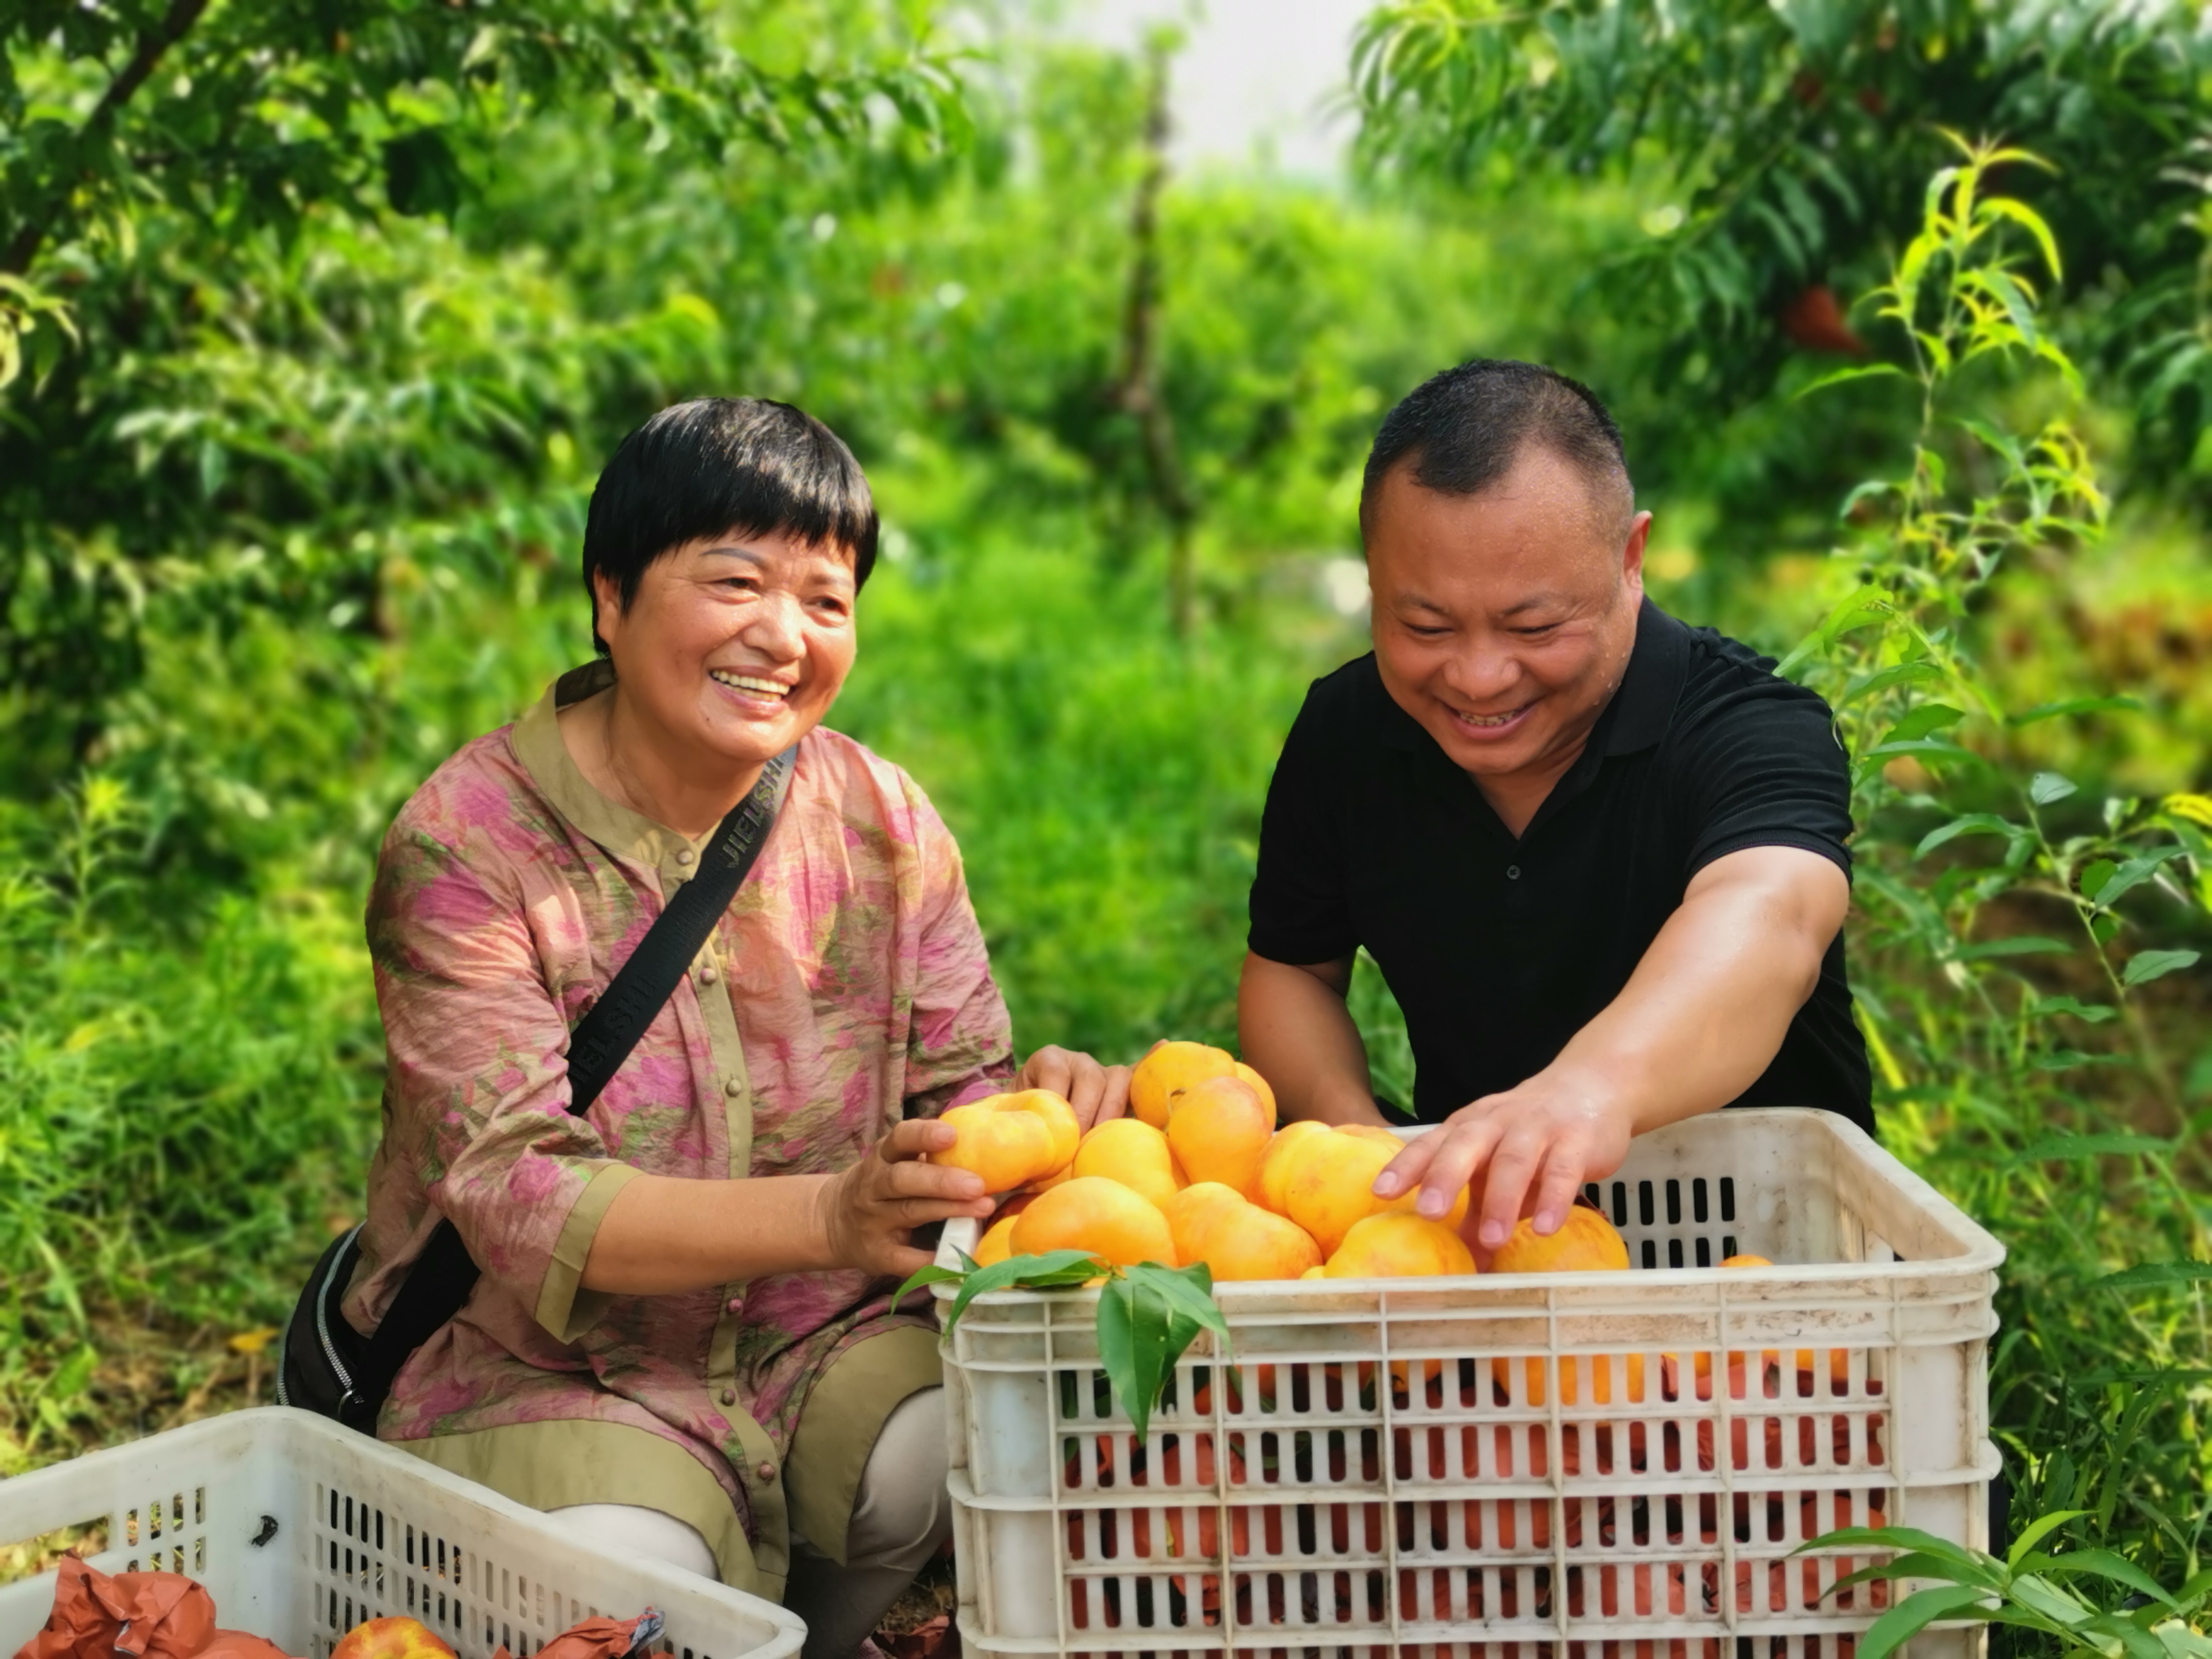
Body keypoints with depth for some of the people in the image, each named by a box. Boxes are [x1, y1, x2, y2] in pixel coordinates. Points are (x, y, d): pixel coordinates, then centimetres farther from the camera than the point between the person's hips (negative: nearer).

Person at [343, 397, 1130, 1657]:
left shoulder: (882, 820, 0)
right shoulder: (468, 843, -14)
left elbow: (958, 1093, 1)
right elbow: (518, 1200, -22)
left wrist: (1036, 1105, -26)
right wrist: (828, 1215, -37)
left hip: (832, 1343, 4)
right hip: (551, 1376, -4)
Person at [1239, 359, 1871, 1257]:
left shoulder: (1752, 730, -20)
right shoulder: (1343, 730, -3)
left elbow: (1761, 921, -42)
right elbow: (1290, 967, 10)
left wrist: (1597, 1085, -63)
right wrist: (1353, 1136, -12)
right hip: (1461, 1237, 4)